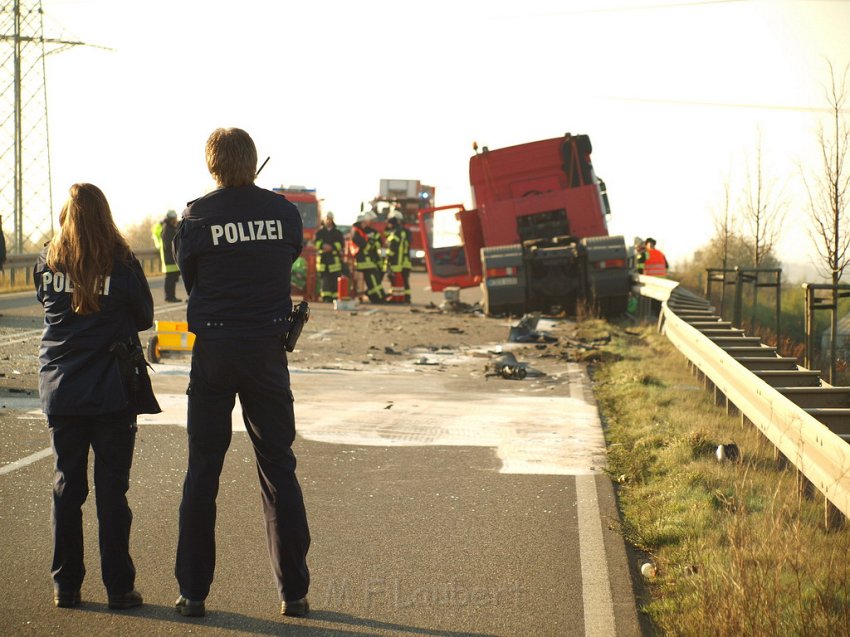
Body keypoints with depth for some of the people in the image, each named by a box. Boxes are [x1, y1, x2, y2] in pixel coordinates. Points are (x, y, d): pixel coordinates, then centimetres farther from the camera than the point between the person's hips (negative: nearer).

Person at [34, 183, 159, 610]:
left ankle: (65, 585, 14)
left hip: (60, 387, 3)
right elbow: (144, 317, 4)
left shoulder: (47, 262, -1)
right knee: (112, 488, 2)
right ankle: (118, 587, 6)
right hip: (112, 390, -2)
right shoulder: (122, 263, -8)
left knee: (66, 486, 10)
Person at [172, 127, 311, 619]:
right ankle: (294, 591, 10)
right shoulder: (284, 212, -2)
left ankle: (193, 591, 11)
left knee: (202, 471, 8)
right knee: (279, 469, 8)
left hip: (214, 350, -1)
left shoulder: (197, 216, -5)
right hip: (267, 349, 1)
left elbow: (189, 277, 5)